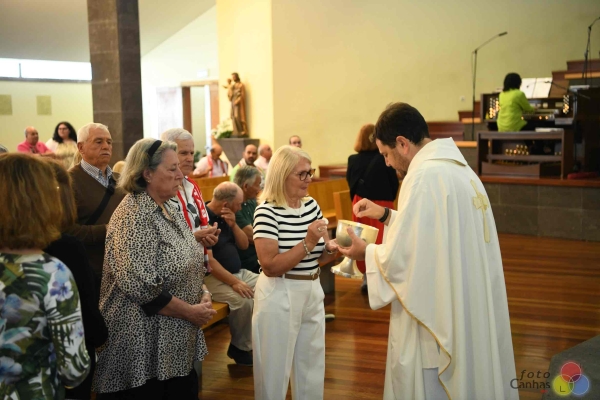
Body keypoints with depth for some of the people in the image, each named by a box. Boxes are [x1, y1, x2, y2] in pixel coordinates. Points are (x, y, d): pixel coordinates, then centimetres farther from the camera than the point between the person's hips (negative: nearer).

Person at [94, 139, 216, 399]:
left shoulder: (166, 210, 10)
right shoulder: (133, 215, -18)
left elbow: (188, 264, 18)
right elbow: (141, 286, -26)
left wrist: (204, 295, 0)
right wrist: (190, 311, -17)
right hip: (144, 347, -9)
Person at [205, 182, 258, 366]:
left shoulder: (226, 217, 10)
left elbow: (244, 245, 12)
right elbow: (208, 260, -22)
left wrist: (233, 225, -6)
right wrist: (234, 282, -25)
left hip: (239, 272, 9)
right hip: (215, 278, -8)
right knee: (244, 301, -32)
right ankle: (240, 348, -10)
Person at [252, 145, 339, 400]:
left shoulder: (311, 205, 5)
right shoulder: (267, 211, -16)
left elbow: (319, 257, 11)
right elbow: (270, 266, -22)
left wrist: (333, 247, -10)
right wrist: (307, 243, -26)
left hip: (313, 293, 7)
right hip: (279, 297, -7)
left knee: (312, 367, 18)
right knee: (276, 369, 8)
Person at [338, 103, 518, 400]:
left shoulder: (424, 177, -20)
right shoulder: (459, 169, 9)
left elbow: (400, 259, -21)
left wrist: (366, 252, -2)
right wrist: (387, 215, 18)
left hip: (436, 319, -9)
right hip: (469, 314, 9)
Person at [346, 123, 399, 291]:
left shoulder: (353, 160, -6)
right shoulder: (384, 159, -13)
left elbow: (351, 183, 2)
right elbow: (394, 183, -5)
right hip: (382, 205, -3)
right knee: (382, 240, 6)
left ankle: (367, 276, 18)